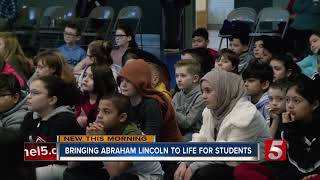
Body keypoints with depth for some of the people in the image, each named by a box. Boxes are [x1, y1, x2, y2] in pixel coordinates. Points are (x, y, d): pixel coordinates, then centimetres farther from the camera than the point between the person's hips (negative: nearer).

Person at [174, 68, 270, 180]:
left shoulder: (245, 115, -23)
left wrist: (194, 166, -23)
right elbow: (201, 140, 3)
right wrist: (185, 162, -15)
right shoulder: (211, 110, 6)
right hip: (225, 163, 8)